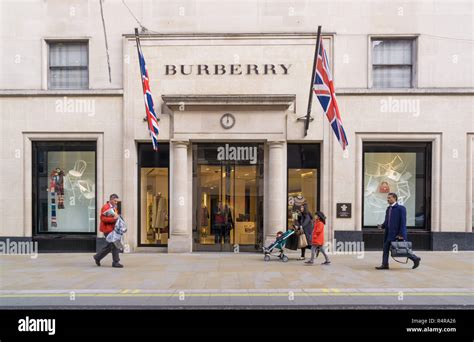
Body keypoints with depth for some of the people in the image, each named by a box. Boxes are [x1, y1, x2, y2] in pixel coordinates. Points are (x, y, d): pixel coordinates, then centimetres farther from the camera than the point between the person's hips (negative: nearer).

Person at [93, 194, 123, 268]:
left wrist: (117, 217, 7)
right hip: (107, 229, -9)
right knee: (114, 245, -8)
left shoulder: (114, 207, 15)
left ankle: (97, 257, 30)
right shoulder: (105, 207, -13)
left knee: (110, 245, 15)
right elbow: (103, 218, -20)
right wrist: (113, 219, -27)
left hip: (112, 228, 9)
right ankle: (115, 262, 0)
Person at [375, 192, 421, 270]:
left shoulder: (401, 208, -9)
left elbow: (403, 222, -14)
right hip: (389, 233, 8)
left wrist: (401, 234, -19)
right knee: (385, 248, 3)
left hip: (397, 234, -8)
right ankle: (385, 264, 6)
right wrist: (382, 226, -2)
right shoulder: (388, 209, 14)